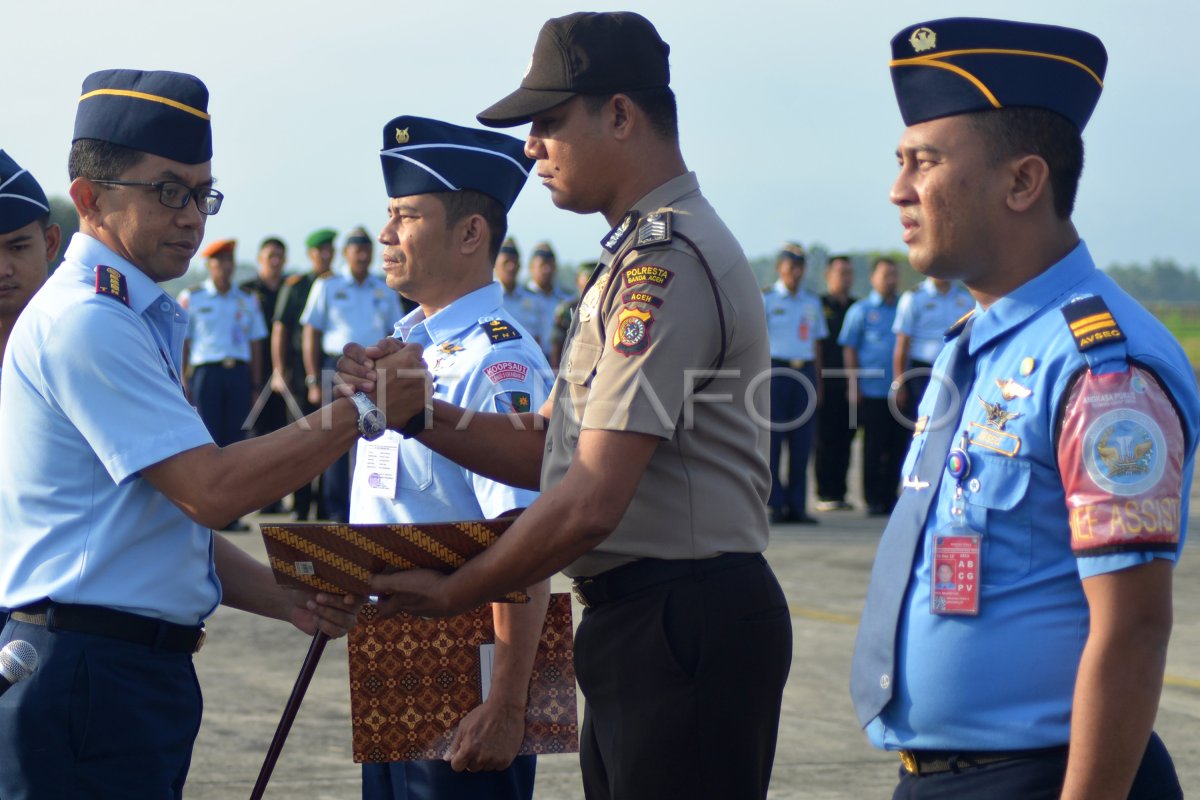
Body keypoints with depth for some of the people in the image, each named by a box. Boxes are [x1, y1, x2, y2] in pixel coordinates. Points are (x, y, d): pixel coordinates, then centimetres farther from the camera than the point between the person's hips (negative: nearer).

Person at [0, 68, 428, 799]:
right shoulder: (84, 322, -14)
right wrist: (362, 411, -15)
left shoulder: (142, 322, 18)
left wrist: (287, 600, 7)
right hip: (88, 676, -10)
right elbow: (212, 490, -20)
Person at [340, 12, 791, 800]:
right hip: (635, 618, 10)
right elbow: (546, 450, 16)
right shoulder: (637, 256, 18)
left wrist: (453, 592, -9)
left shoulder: (666, 260, -16)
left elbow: (591, 503, -20)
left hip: (685, 625, -10)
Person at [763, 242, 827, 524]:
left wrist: (818, 384, 13)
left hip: (805, 371, 4)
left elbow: (816, 344, 18)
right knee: (772, 438, -4)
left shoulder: (812, 303, 15)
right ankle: (775, 504, 1)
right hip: (776, 370, -4)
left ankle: (797, 505, 6)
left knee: (802, 442, 2)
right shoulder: (767, 299, 2)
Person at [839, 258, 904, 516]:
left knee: (897, 446, 3)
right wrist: (854, 385, -5)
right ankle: (873, 500, 5)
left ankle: (890, 497, 11)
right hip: (872, 389, -3)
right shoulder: (861, 310, 5)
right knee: (874, 447, 0)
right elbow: (849, 348, 3)